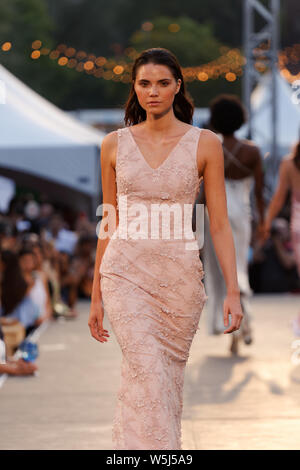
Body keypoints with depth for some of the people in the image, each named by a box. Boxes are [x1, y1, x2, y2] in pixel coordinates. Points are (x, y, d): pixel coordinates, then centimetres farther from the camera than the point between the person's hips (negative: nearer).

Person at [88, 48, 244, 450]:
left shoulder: (205, 144, 1)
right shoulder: (115, 144, 6)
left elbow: (220, 224, 1)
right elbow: (109, 225, 12)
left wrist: (233, 290, -7)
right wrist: (97, 295, 12)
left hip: (181, 274, 0)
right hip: (126, 270, 0)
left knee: (170, 376, 5)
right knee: (147, 372, -17)